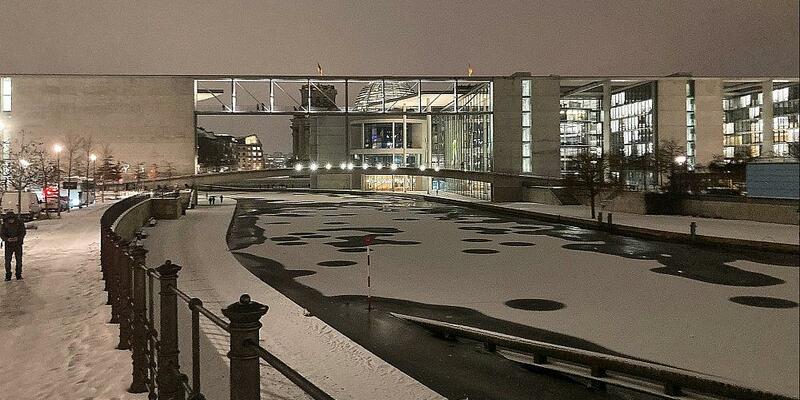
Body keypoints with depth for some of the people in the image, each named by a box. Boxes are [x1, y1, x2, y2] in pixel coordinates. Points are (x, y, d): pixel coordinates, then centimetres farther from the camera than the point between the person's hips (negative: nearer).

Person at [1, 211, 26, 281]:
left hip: (18, 244, 0)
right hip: (8, 244, 0)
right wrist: (7, 239, -26)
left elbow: (23, 232, -8)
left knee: (19, 260, 3)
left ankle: (19, 275, 14)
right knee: (7, 260, -3)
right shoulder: (5, 224, -8)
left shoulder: (19, 223, -10)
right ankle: (8, 276, 7)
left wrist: (18, 238, -26)